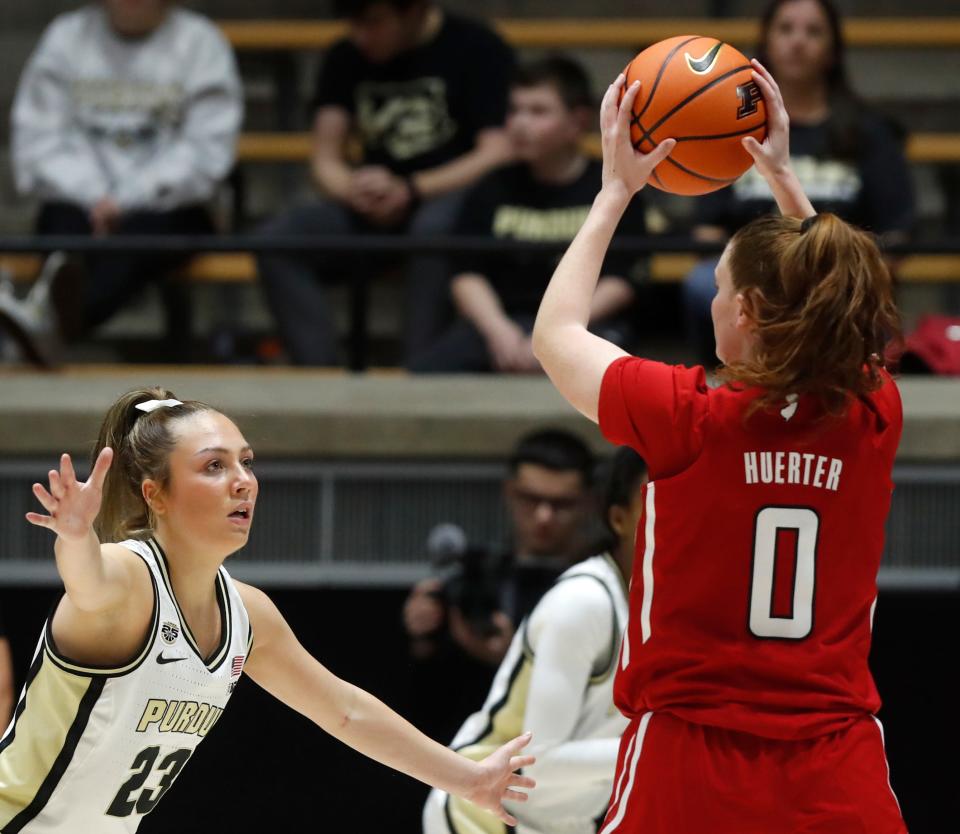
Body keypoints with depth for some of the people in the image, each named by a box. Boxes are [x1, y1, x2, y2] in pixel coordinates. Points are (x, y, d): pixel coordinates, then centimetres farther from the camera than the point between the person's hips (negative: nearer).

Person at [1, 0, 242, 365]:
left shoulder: (200, 43, 4)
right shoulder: (65, 37, 10)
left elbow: (206, 152, -5)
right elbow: (37, 140, 3)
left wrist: (126, 202, -15)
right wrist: (94, 198, -14)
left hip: (166, 208, -3)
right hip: (79, 201, 3)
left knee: (148, 227, -35)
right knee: (66, 220, -32)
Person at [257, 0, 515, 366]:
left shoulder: (475, 48, -4)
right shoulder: (346, 58, 12)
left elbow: (498, 155, -13)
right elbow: (326, 161, 9)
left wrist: (408, 191, -22)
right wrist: (357, 192, -15)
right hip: (372, 214, 5)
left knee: (434, 228, -40)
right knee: (277, 239, -22)